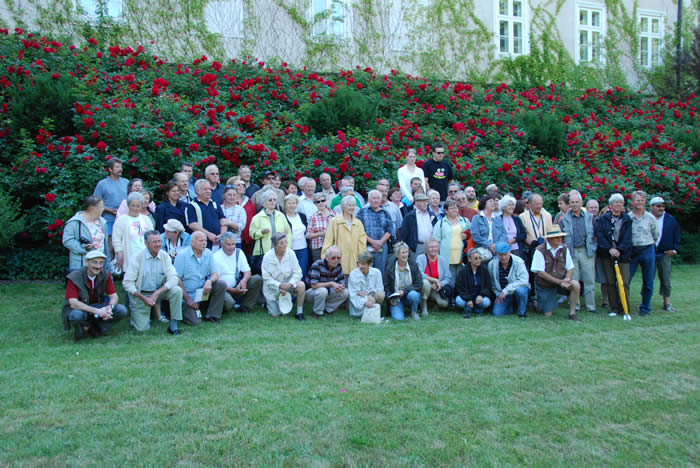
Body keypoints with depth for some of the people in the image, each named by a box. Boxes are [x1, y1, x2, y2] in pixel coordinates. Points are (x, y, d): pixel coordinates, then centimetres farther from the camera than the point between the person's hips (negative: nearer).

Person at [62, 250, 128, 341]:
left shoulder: (105, 275, -7)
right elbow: (73, 303, -27)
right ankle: (83, 326, -4)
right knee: (76, 315, -40)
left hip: (98, 308, 4)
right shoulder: (74, 277, -19)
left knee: (122, 310, -19)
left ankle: (95, 329, -2)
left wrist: (110, 308, -32)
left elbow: (114, 296, -7)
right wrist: (97, 311, -37)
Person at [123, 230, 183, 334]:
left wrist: (157, 293, -25)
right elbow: (127, 283, -14)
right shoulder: (138, 258, -14)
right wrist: (144, 298, -22)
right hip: (141, 294, -2)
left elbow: (173, 278, -14)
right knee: (142, 328, -10)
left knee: (177, 290, -26)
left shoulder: (164, 256, -7)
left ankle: (173, 325, -15)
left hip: (159, 291, 2)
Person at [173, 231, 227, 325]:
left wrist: (209, 281, -23)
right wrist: (187, 298, -14)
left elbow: (215, 274, 2)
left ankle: (212, 316, -9)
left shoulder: (208, 254, 2)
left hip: (203, 292, 5)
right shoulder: (182, 255, -11)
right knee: (195, 322, -20)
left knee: (222, 284, -20)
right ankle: (185, 309, 14)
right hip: (188, 295, -5)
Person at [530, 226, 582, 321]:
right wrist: (559, 281, -23)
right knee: (548, 315, -2)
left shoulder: (564, 249, -1)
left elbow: (570, 268, 3)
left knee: (576, 285, -27)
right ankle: (537, 303, 32)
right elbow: (540, 272, -19)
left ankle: (572, 313, -10)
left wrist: (567, 279, -20)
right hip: (545, 285, -3)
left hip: (561, 281, 4)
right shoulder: (540, 251, -16)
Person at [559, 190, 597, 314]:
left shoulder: (589, 217, 10)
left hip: (587, 251, 0)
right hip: (572, 252, 0)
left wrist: (594, 247, 3)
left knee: (589, 279, 0)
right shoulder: (564, 219, 8)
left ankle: (591, 306, 8)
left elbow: (595, 234, 13)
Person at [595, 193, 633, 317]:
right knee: (610, 282, 3)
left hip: (623, 254, 0)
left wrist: (619, 250, -15)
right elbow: (599, 235, -3)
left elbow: (627, 238, -2)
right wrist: (609, 249, -14)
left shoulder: (627, 219, 6)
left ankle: (625, 309, 1)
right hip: (607, 254, 1)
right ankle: (614, 308, 11)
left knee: (624, 282, -7)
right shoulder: (603, 218, 6)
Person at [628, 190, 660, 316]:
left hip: (647, 251, 0)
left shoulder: (650, 218, 2)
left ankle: (645, 307, 19)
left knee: (648, 282, 6)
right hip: (631, 251, 0)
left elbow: (656, 236, 12)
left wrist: (647, 245, 9)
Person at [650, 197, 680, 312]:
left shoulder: (671, 220, 6)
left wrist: (675, 249, 3)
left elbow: (676, 235, 11)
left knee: (666, 280, 4)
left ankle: (667, 303, 12)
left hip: (665, 254, 2)